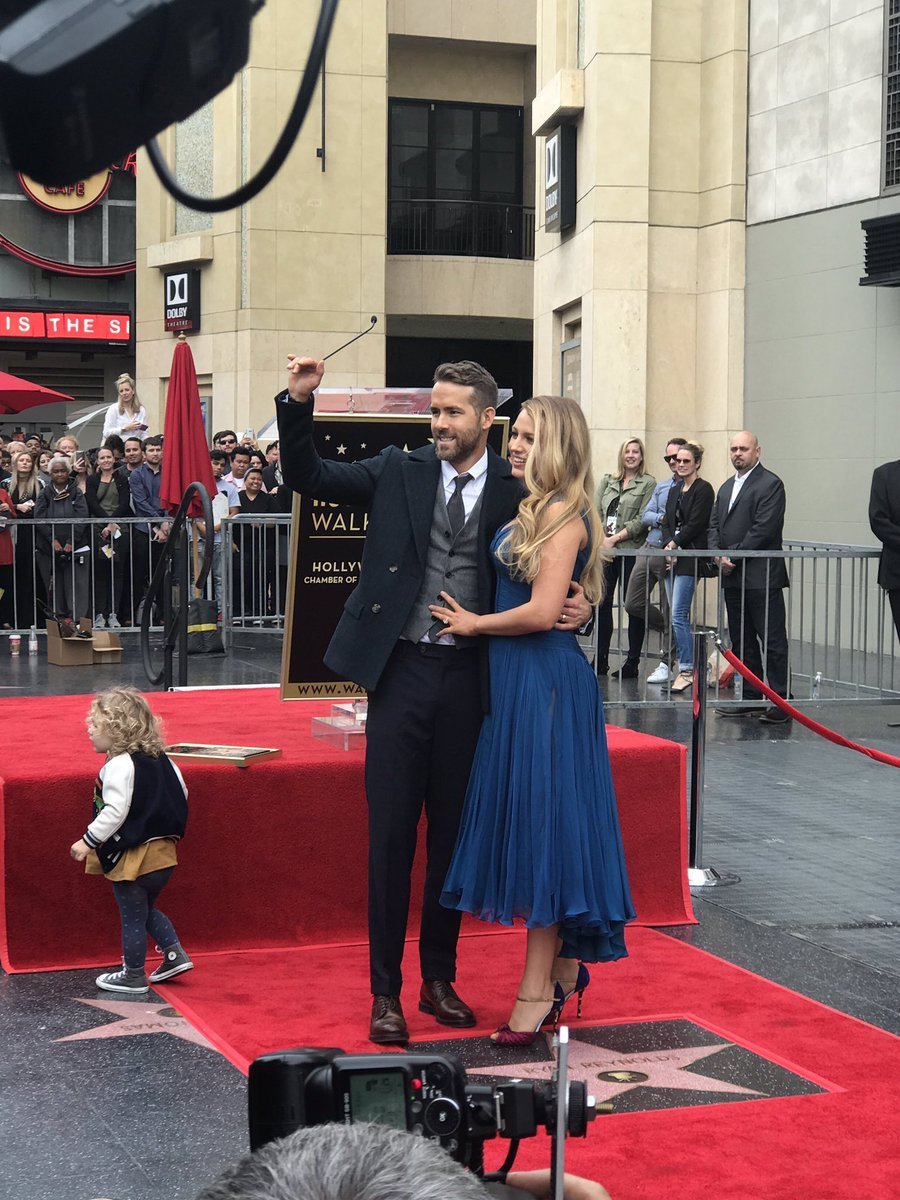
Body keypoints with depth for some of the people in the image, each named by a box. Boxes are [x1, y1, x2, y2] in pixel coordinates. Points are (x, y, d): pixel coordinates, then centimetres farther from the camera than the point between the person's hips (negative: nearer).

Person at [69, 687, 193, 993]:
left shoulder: (119, 766, -20)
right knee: (147, 910, 26)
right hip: (164, 850, 8)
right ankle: (175, 954, 18)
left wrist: (88, 841, -18)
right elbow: (181, 793, 11)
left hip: (132, 856, -8)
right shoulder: (160, 758, 5)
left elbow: (115, 812, -25)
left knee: (132, 918, 6)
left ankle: (133, 976, 17)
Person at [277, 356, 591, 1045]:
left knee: (454, 833, 11)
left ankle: (440, 979, 26)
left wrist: (579, 608, -13)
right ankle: (385, 992, 11)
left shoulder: (519, 491, 1)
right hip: (403, 672, 0)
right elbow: (307, 477, 3)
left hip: (470, 678, 0)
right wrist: (299, 401, -11)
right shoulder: (400, 473, 4)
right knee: (391, 834, 2)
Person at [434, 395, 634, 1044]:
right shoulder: (532, 510, 13)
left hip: (546, 680, -9)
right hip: (516, 678, 9)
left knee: (542, 821, -4)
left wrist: (475, 623, -9)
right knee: (529, 821, 13)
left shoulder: (563, 515, -14)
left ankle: (538, 990, 2)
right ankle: (565, 968, 24)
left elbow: (542, 612, -21)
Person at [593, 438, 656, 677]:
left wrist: (616, 538, -12)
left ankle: (632, 662, 3)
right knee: (602, 603, 4)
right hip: (604, 550, 5)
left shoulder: (648, 483, 1)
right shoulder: (607, 481, 16)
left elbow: (642, 519, -7)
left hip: (632, 550, -4)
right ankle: (601, 659, 13)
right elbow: (596, 512, 10)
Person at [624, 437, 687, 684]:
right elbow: (645, 516, 11)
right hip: (649, 550, 7)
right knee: (633, 603, 6)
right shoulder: (661, 487, 17)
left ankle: (667, 664, 9)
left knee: (670, 610, 0)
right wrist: (662, 518, -8)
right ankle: (672, 633, 26)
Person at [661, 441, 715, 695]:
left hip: (691, 557, -8)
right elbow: (668, 523, 14)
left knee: (678, 615, -13)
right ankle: (685, 668, 13)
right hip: (672, 558, 8)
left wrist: (675, 544, -8)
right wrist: (668, 545, -4)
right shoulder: (675, 490, 18)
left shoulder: (703, 489, -6)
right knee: (679, 617, 8)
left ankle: (687, 671, -9)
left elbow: (696, 524, -13)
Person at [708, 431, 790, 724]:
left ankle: (780, 700, -3)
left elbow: (764, 529, -15)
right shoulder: (726, 487, 19)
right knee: (742, 641, 12)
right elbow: (714, 525, 16)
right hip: (732, 578, 8)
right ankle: (750, 698, 18)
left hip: (761, 577, -8)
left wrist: (734, 555, -14)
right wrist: (718, 554, -3)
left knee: (772, 641, -5)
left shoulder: (770, 484, -7)